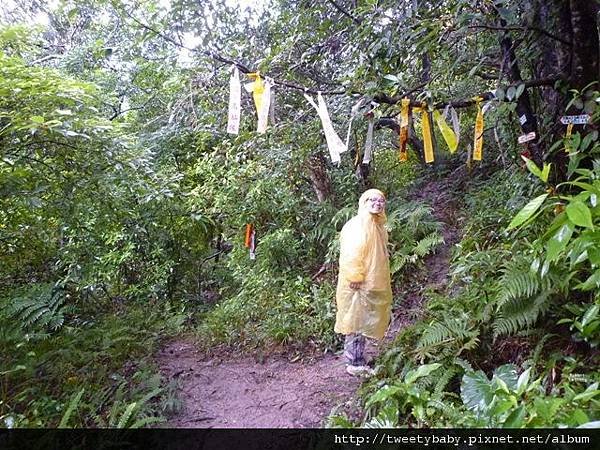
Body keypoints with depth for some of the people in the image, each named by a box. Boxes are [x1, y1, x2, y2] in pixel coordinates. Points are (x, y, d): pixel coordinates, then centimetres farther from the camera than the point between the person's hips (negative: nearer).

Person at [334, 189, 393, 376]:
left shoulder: (377, 226, 15)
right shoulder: (358, 224, -14)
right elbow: (352, 253, -22)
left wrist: (381, 282, 22)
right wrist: (355, 277, -25)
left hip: (372, 284, 9)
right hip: (359, 284, -9)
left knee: (363, 323, 15)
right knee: (356, 321, -2)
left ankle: (358, 361, 26)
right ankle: (355, 364, 7)